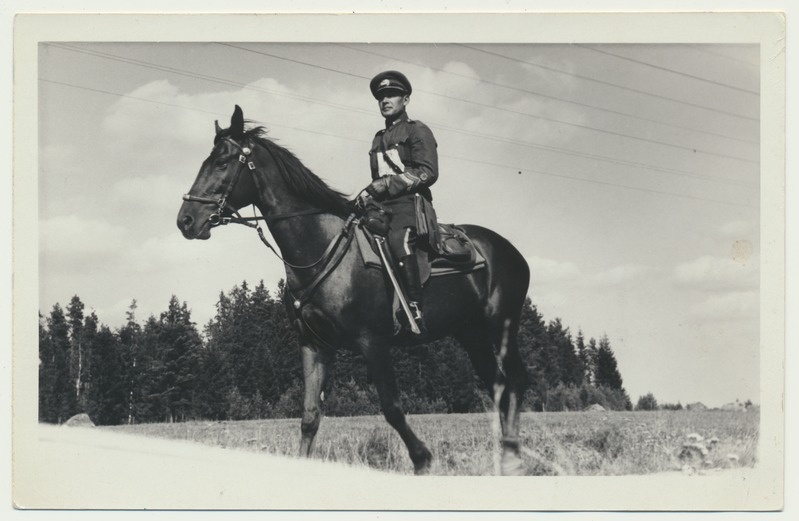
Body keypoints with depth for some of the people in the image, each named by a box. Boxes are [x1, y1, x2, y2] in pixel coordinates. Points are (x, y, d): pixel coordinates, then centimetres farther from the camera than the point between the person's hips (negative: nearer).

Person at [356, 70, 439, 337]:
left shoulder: (417, 130, 6)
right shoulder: (379, 139, 28)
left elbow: (427, 172, -9)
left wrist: (380, 187, -16)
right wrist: (369, 194, 7)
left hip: (409, 203, -8)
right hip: (381, 206, 8)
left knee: (397, 239, -37)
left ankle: (416, 313, -44)